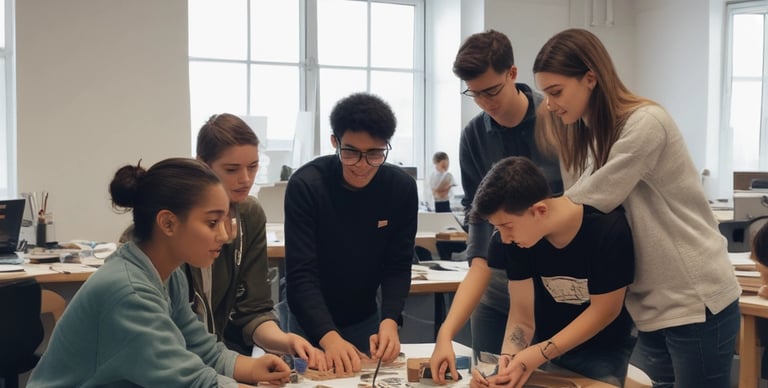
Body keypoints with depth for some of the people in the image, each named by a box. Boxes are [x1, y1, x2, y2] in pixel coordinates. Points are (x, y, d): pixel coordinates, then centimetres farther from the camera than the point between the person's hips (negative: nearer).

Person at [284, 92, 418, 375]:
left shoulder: (402, 189, -14)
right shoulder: (305, 185, -24)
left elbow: (397, 267, -11)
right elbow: (301, 274, -27)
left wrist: (389, 321, -28)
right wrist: (329, 336, -40)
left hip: (365, 320, 3)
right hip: (310, 322, -3)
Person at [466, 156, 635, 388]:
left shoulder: (608, 229, -30)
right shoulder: (515, 240, -18)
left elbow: (604, 310, -22)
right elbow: (522, 315, -16)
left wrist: (539, 355, -30)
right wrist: (508, 358, -36)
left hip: (603, 349, -3)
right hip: (543, 340, 3)